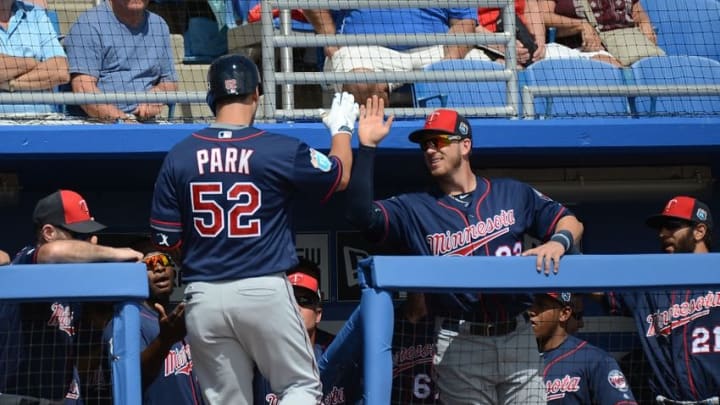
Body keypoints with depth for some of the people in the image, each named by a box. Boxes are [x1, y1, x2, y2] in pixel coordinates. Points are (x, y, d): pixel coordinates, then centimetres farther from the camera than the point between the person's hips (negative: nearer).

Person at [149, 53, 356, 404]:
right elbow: (340, 176, 12)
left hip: (204, 296, 3)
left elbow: (165, 238, 4)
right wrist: (341, 128, 31)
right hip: (264, 292, -3)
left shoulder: (179, 157, 1)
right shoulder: (280, 150, -6)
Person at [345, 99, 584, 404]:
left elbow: (570, 222, 15)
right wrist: (367, 147, -13)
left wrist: (557, 242, -9)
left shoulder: (512, 194, 11)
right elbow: (362, 215, -8)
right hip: (459, 344, -1)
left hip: (517, 338, 1)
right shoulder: (415, 209, 7)